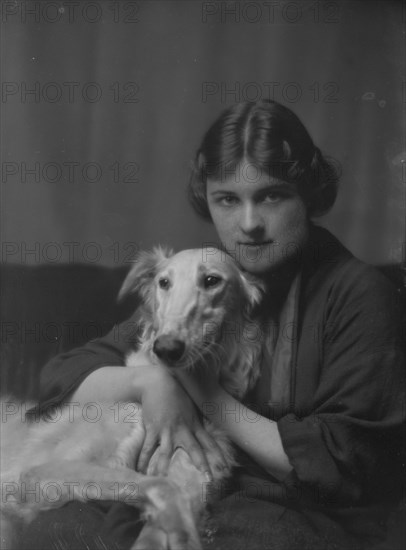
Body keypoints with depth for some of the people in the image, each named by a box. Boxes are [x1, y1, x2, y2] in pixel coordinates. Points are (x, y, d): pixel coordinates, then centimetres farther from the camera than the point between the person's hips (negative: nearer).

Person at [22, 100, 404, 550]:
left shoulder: (361, 295, -8)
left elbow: (341, 466, -12)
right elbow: (61, 377, 6)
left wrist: (210, 398, -12)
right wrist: (147, 380, -15)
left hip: (314, 513, -2)